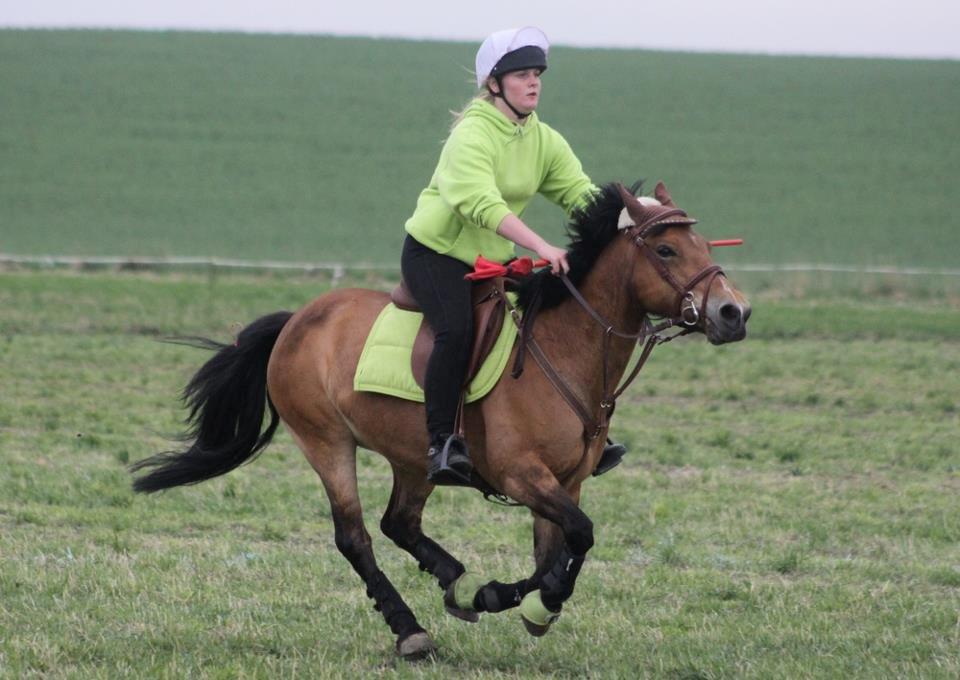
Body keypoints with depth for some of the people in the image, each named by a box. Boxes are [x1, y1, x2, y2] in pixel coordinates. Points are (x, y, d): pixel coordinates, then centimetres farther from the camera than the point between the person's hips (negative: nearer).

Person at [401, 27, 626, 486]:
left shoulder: (546, 142, 4)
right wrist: (541, 247, -47)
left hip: (495, 259, 8)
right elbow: (482, 203, -36)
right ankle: (441, 444, -29)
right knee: (457, 328, -32)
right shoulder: (472, 135, -21)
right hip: (437, 253, -8)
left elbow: (581, 193, -4)